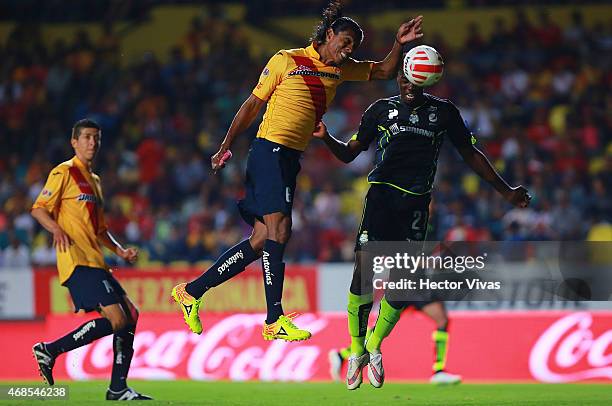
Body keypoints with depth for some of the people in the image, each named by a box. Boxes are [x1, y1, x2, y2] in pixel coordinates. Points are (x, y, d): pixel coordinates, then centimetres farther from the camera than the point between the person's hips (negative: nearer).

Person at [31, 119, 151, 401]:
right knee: (116, 320, -18)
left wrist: (119, 250, 18)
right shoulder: (64, 173, 0)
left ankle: (118, 388, 6)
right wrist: (57, 229, -26)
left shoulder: (94, 180, 26)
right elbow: (39, 209, -8)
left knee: (130, 315, 3)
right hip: (77, 260, -9)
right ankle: (50, 350, -11)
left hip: (95, 261, 9)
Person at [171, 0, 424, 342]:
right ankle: (275, 320, -15)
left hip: (292, 160, 8)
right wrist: (225, 147, 0)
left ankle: (192, 291, 14)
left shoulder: (340, 70, 15)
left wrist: (399, 44, 1)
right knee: (278, 230, -15)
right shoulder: (286, 61, -3)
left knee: (262, 241, 5)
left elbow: (385, 71, 20)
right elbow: (252, 105, 1)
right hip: (270, 151, -8)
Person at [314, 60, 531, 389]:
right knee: (364, 263, -18)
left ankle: (374, 347, 17)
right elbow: (349, 153, 16)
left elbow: (470, 154, 20)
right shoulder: (381, 110, 11)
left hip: (416, 202, 1)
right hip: (381, 194, -1)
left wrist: (505, 191, 20)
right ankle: (357, 350, -4)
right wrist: (326, 138, -5)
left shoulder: (443, 112, 11)